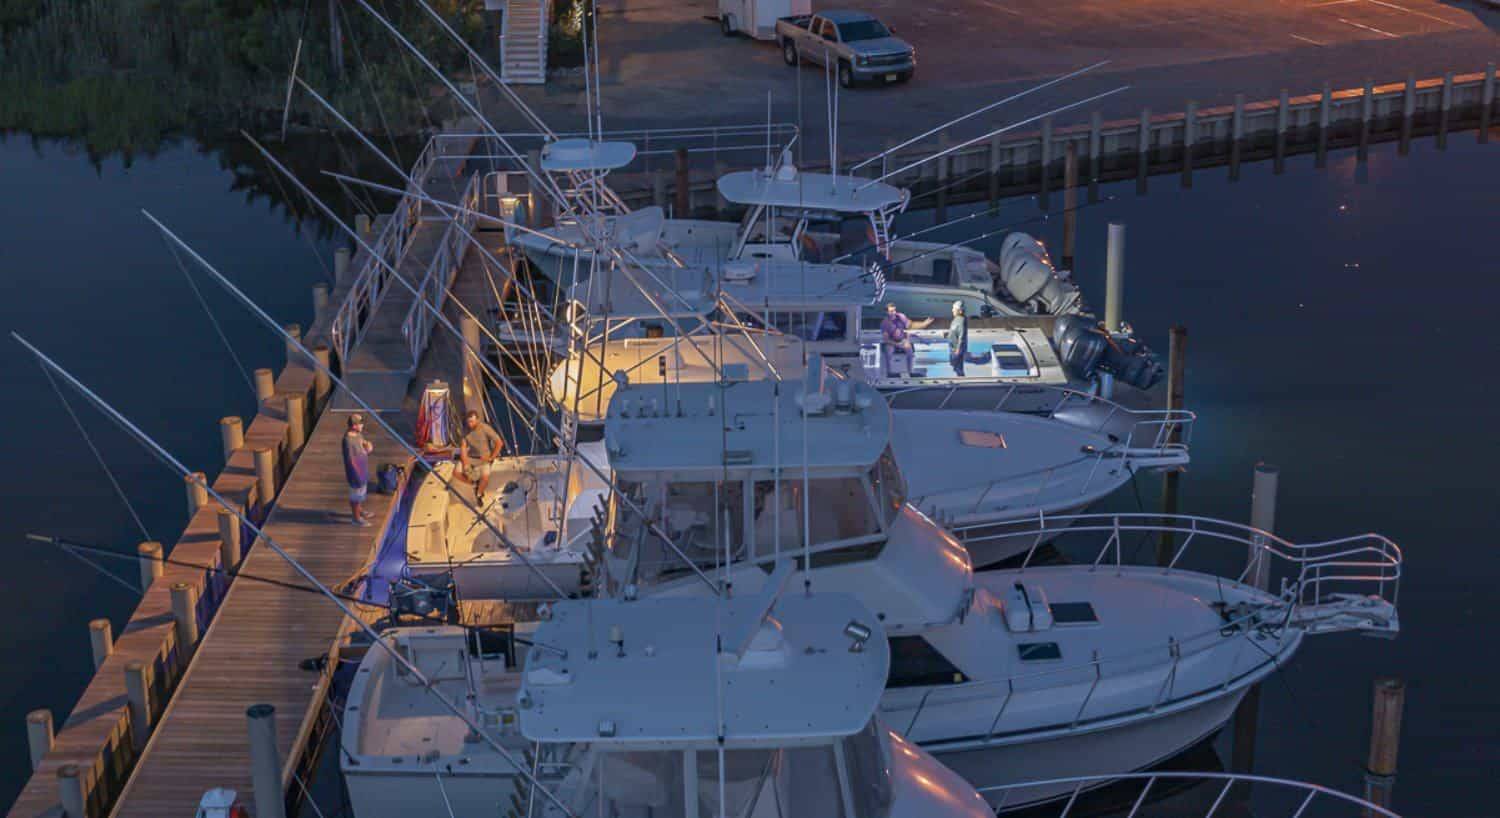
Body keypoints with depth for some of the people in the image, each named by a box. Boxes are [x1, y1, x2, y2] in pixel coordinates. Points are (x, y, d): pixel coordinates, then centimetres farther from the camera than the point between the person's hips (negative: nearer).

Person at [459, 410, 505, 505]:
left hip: (483, 459, -4)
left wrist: (491, 458, -13)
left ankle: (479, 495, 0)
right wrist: (465, 463, -20)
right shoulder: (466, 431, -5)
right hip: (470, 457, 4)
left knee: (485, 477, -31)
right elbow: (463, 447, -6)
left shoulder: (485, 428, -16)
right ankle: (474, 483, 11)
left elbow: (499, 443, -14)